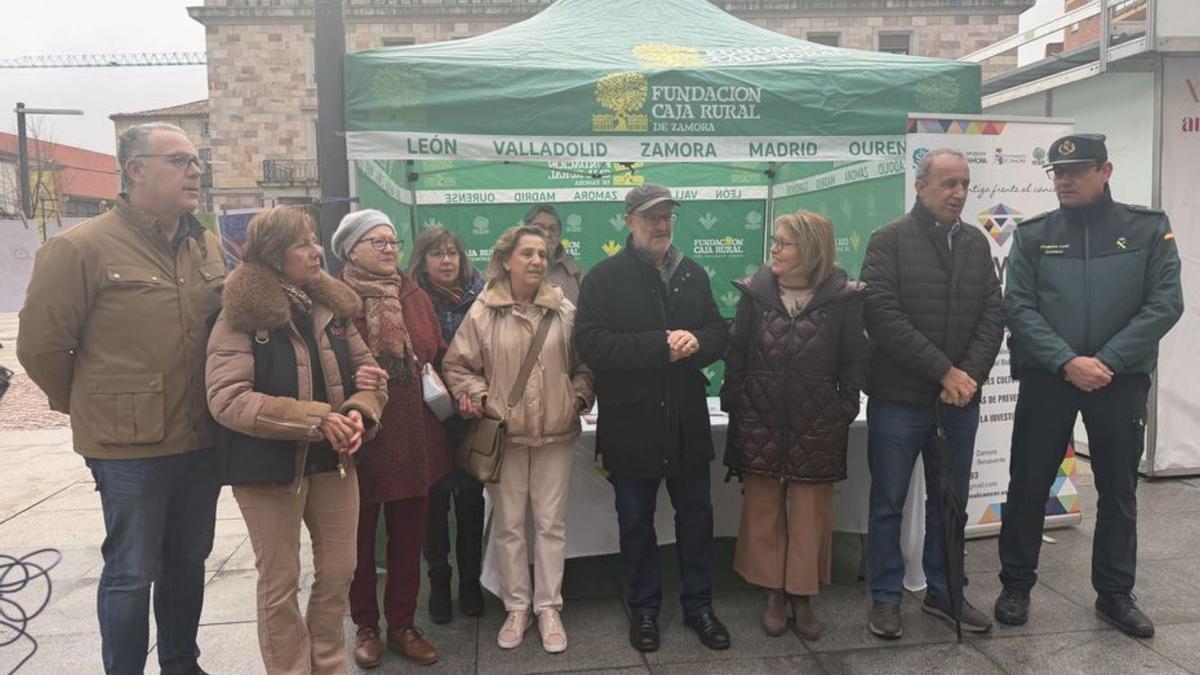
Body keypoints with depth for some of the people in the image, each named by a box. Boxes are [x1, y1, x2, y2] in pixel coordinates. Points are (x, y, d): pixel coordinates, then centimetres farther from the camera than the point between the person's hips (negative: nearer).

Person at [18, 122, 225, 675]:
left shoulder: (206, 246, 6)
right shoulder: (80, 247, -12)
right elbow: (40, 346, -7)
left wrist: (213, 406, 12)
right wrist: (91, 408, 4)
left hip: (201, 441, 6)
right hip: (129, 447, -6)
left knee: (188, 561, 19)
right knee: (131, 574, 7)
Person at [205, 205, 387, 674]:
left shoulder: (333, 305, 4)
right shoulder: (240, 316, -12)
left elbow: (366, 370, 6)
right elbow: (226, 399, -21)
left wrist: (359, 412, -17)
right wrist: (316, 419, -26)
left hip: (333, 459, 5)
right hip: (270, 465, -5)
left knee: (338, 571, 15)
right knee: (279, 584, 11)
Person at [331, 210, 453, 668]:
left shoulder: (415, 296, 8)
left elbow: (439, 356, 12)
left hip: (414, 439, 4)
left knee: (408, 537, 14)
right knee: (360, 539, 14)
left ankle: (402, 624, 31)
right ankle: (366, 626, 32)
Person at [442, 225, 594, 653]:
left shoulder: (565, 310, 0)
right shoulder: (483, 311, -4)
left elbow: (584, 365, 9)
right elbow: (457, 366, 1)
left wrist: (578, 400, -3)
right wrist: (483, 401, -10)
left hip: (555, 433, 1)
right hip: (504, 435, -1)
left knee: (551, 522, 8)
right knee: (508, 524, 10)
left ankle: (548, 607, 23)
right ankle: (516, 607, 26)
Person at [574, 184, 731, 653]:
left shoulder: (693, 274, 9)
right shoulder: (605, 277, -6)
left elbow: (719, 333, 9)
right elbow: (590, 343, -17)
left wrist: (696, 342, -14)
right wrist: (660, 346, -21)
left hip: (687, 421, 4)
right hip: (631, 423, -3)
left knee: (696, 516, 14)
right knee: (636, 521, 12)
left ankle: (699, 605, 32)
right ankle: (644, 610, 30)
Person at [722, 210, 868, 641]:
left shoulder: (842, 298, -5)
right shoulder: (755, 292, -1)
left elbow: (853, 360, 1)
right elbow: (736, 351, 3)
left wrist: (845, 408, -3)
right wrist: (732, 401, 0)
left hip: (816, 423, -1)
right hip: (760, 419, 1)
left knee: (811, 509, 7)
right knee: (763, 507, 8)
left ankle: (802, 597, 23)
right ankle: (774, 594, 24)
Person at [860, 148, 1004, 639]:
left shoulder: (977, 243, 10)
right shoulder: (890, 241, -5)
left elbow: (992, 316, 6)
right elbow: (883, 315, -15)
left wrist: (970, 375, -10)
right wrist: (944, 371, -15)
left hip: (961, 398, 5)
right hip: (899, 398, -5)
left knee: (950, 502, 15)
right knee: (888, 503, 5)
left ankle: (943, 592, 31)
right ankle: (886, 597, 20)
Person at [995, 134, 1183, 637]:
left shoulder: (1149, 229, 1)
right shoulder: (1033, 235, 2)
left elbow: (1165, 304, -5)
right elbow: (1019, 308, -5)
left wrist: (1107, 361, -15)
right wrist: (1067, 361, -17)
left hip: (1121, 381, 1)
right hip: (1046, 379, 0)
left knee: (1118, 489, 11)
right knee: (1028, 485, 6)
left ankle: (1115, 593, 27)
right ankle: (1016, 586, 21)